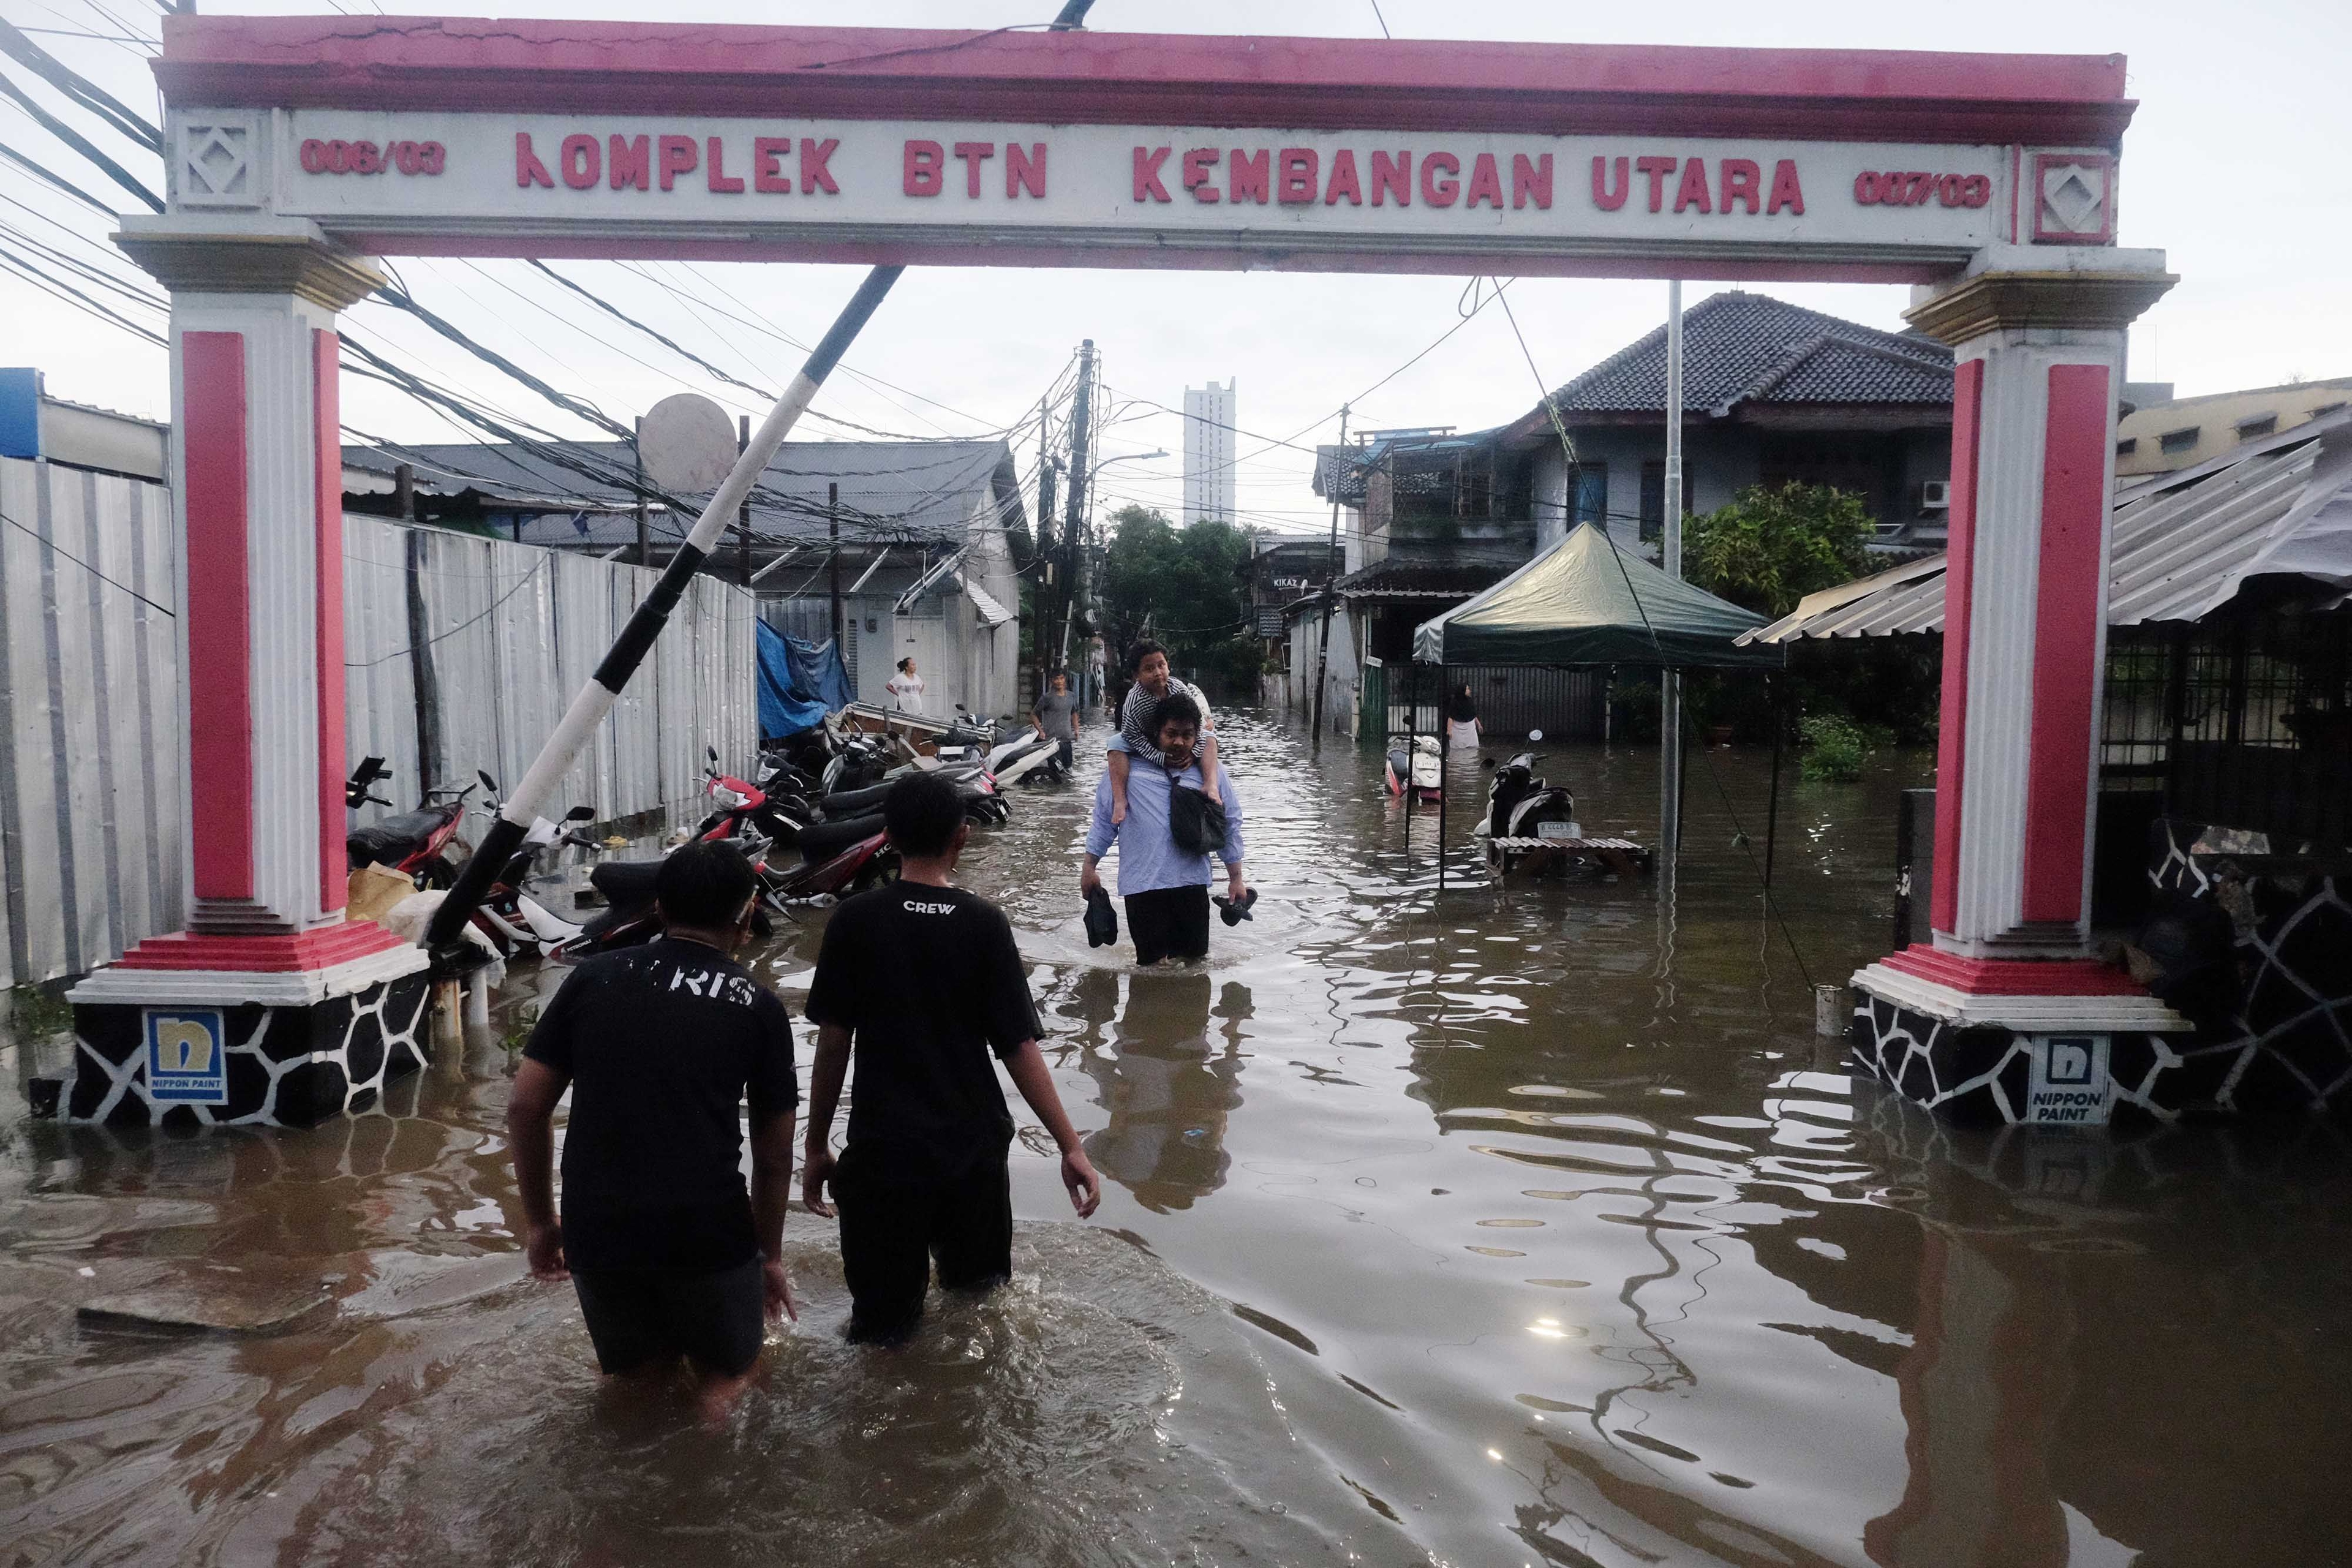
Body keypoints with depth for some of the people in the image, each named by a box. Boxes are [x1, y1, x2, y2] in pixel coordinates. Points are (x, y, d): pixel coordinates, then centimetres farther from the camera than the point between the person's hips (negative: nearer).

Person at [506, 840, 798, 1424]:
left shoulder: (594, 977, 6)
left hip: (597, 1229, 3)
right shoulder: (757, 1006, 2)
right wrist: (770, 1255, 20)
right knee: (732, 1363, 22)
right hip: (707, 1229, -3)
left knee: (637, 1369, 30)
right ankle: (720, 1382, -2)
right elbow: (774, 1153, 7)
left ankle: (646, 1376, 6)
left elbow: (525, 1107, 5)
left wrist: (538, 1220, 18)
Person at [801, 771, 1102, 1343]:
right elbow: (1019, 1049, -7)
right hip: (974, 1147, 1)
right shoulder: (986, 925, -6)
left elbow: (833, 1043, -4)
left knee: (883, 1326, 9)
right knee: (981, 1298, 22)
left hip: (882, 1151, -1)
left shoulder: (854, 921, -6)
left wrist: (817, 1147, 7)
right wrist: (1071, 1147, -2)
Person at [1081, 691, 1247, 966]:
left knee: (1196, 959, 9)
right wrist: (1089, 868, 9)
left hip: (1192, 884, 2)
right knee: (1151, 963, -2)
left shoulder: (1211, 775, 7)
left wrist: (1236, 879, 14)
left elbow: (1230, 827, 13)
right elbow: (1104, 820, 8)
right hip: (1143, 885, -2)